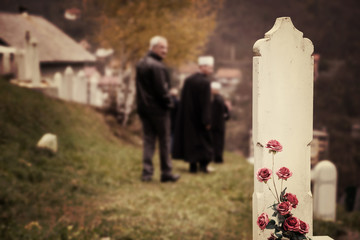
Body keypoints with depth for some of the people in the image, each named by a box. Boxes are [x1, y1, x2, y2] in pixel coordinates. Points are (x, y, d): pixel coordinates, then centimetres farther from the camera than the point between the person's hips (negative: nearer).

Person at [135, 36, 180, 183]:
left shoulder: (140, 64, 11)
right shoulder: (157, 66, -18)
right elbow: (161, 90, -18)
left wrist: (142, 104, 16)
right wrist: (168, 103, -4)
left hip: (143, 108, 8)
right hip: (158, 109, -8)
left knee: (148, 140, 10)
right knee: (164, 141, 4)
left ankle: (147, 172, 7)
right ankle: (166, 173, 11)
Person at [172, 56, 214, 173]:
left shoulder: (188, 80, 3)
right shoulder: (205, 82, -17)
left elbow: (183, 100, 8)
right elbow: (206, 103, -18)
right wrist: (207, 121, -16)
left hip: (188, 118, 6)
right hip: (199, 119, -6)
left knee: (190, 138, 12)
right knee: (204, 139, 7)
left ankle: (192, 165, 13)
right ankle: (203, 164, 3)